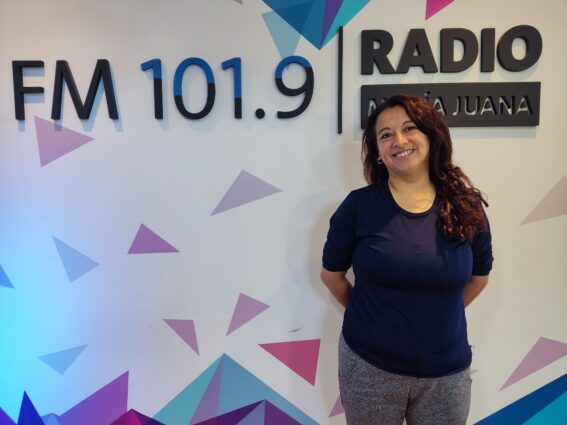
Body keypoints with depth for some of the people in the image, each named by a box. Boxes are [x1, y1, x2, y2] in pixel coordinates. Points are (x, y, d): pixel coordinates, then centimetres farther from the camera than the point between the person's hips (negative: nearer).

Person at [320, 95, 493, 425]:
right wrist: (369, 314, 6)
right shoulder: (359, 205, -11)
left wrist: (438, 316, 9)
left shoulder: (466, 206, -5)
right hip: (368, 367, -1)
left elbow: (480, 275, 10)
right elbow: (331, 274, 0)